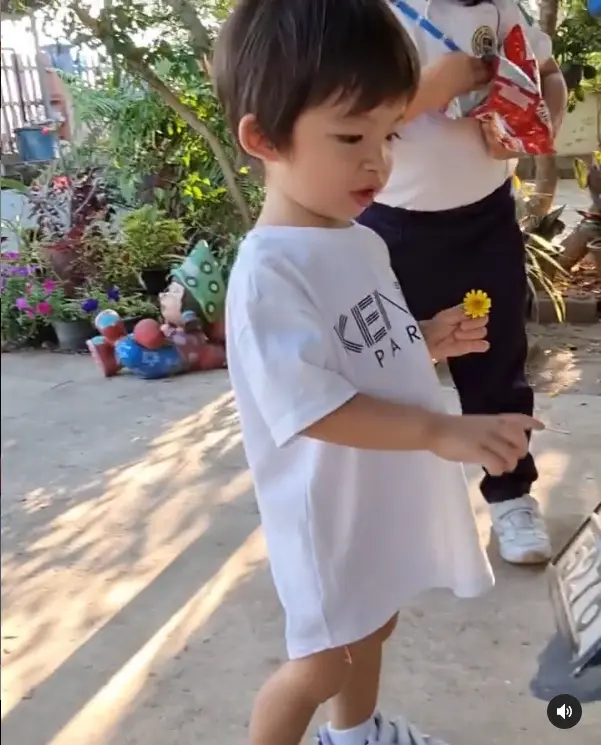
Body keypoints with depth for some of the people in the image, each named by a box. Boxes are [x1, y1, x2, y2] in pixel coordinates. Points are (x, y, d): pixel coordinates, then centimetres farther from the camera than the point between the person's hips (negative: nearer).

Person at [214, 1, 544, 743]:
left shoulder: (362, 242, 2)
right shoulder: (269, 272, -27)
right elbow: (313, 408, -31)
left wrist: (429, 340, -3)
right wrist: (441, 430, -35)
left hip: (386, 498, 9)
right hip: (335, 515, -9)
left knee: (373, 623, 28)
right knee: (323, 662, 10)